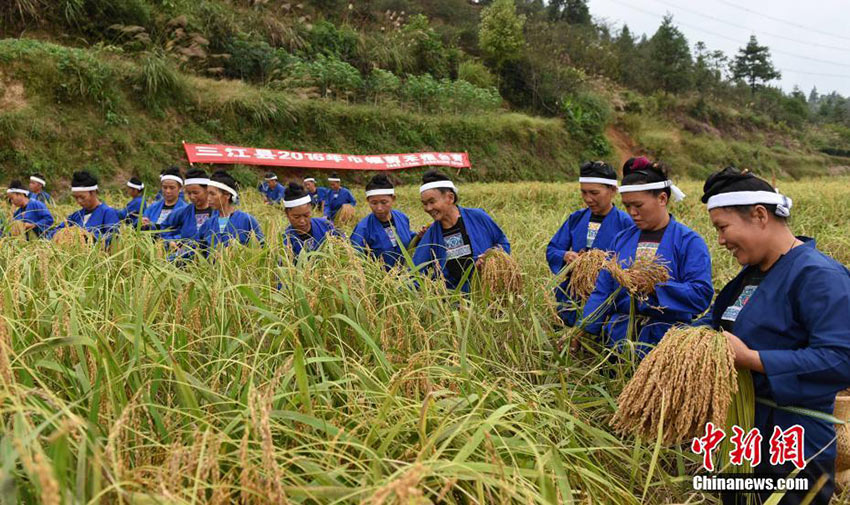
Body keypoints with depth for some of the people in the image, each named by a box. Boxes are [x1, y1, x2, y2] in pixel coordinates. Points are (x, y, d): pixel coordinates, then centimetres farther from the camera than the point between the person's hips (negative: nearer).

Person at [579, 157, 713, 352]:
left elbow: (701, 294, -16)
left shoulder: (689, 241, -6)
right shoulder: (621, 240, 9)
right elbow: (602, 291, 5)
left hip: (665, 344, -4)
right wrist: (584, 330, -6)